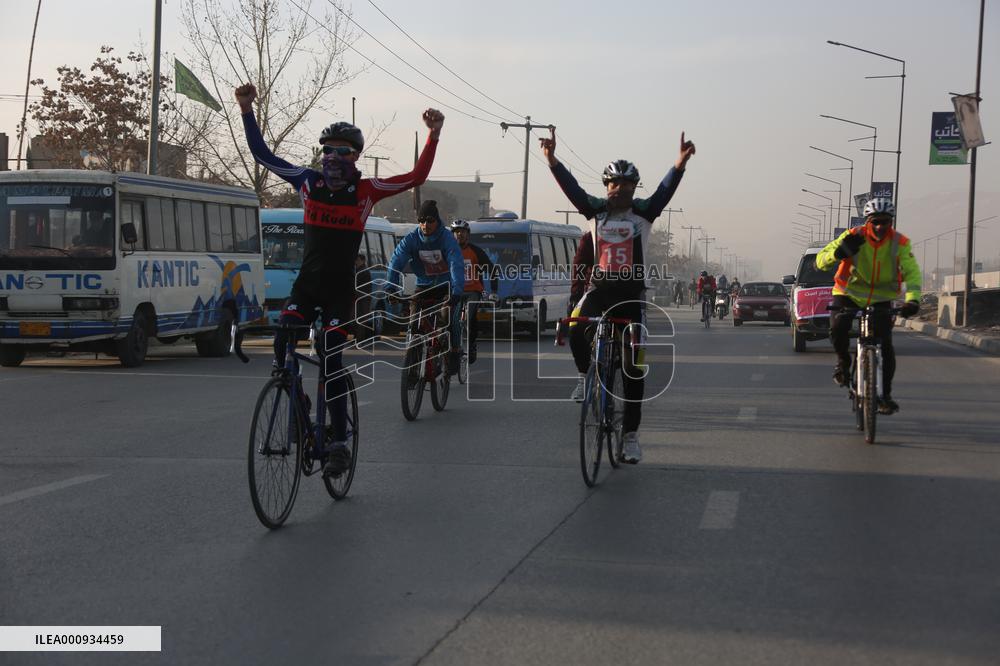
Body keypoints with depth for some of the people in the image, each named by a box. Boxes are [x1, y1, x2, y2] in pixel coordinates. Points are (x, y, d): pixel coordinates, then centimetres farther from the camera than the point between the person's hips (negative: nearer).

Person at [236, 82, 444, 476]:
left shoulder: (366, 190, -3)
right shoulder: (309, 182, 2)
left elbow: (417, 177, -7)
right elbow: (262, 154, 5)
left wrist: (433, 137, -17)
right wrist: (247, 111, -3)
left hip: (340, 288, -2)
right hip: (306, 282, 2)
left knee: (331, 363, -6)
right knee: (281, 345, -18)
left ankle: (339, 444, 1)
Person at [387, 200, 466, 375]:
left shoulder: (447, 239, -20)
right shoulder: (411, 239, -13)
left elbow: (456, 265, -30)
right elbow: (396, 262, -19)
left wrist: (457, 292, -44)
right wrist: (391, 288, -34)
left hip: (446, 286, -2)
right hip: (424, 286, 2)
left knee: (451, 319, -18)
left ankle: (455, 354, 4)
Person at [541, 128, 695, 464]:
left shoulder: (643, 211, 0)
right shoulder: (597, 209, 4)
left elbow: (665, 190, -16)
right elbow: (571, 187, -8)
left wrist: (681, 163, -34)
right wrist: (552, 159, -23)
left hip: (632, 292, -1)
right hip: (599, 287, 1)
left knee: (633, 365, 0)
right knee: (576, 329, -29)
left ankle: (630, 433, 8)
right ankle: (586, 375, 3)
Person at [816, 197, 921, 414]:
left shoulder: (899, 243, -12)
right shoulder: (853, 237, -15)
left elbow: (912, 273, -18)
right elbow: (820, 261, -17)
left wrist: (913, 299, -36)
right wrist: (839, 252, -39)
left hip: (881, 299, 1)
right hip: (849, 293, -1)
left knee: (886, 345, -10)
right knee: (838, 329, -28)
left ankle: (886, 395, 3)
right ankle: (843, 360, 5)